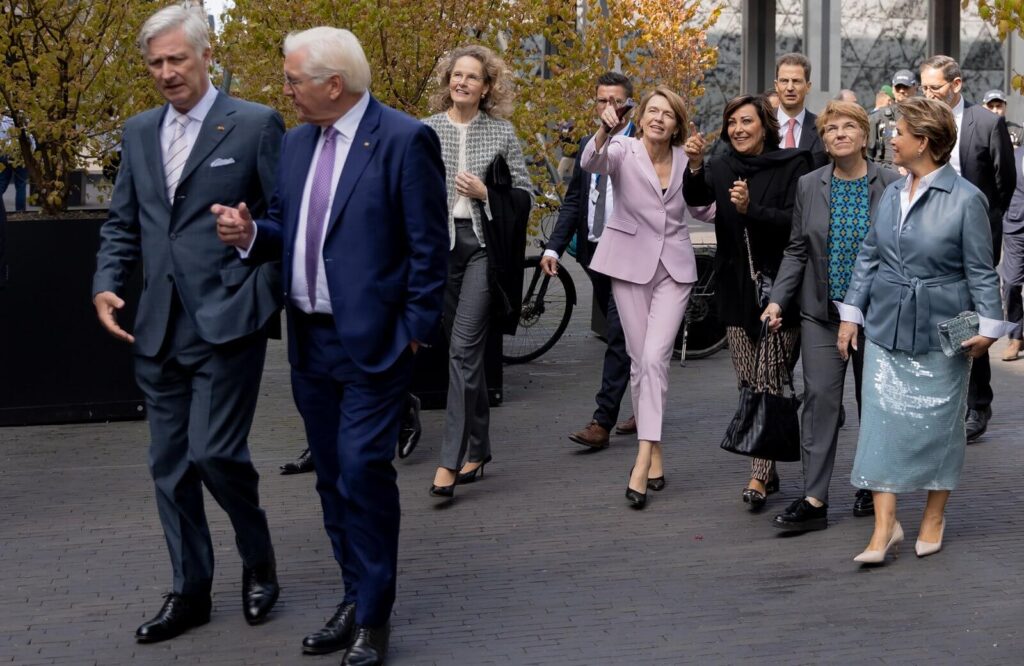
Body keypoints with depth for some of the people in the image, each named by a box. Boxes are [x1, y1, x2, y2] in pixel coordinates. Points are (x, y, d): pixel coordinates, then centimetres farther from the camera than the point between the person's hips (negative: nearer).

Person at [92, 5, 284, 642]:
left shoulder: (255, 125, -4)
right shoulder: (139, 132, 13)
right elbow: (122, 223, 17)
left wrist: (264, 297, -9)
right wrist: (107, 285, 2)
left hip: (226, 322, -6)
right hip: (159, 327, 6)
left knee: (215, 453, -11)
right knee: (170, 465, 9)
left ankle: (259, 558, 16)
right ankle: (190, 592, 21)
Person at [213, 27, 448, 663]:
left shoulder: (405, 140, -11)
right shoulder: (297, 142, 11)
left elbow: (429, 245, -11)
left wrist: (415, 331, -12)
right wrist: (252, 234, -3)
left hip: (373, 342, -7)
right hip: (310, 341, 7)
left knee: (363, 470, -10)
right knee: (333, 477, 13)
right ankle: (356, 599, 24)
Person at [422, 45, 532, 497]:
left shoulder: (502, 133, 5)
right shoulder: (426, 131, 7)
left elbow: (524, 193, 8)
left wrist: (485, 193, -8)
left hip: (484, 243, -2)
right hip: (440, 242, 2)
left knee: (464, 347, -12)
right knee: (466, 348, 9)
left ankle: (451, 461, -14)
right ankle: (478, 449, 20)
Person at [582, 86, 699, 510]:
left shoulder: (686, 160, 5)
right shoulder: (624, 152, -4)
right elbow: (591, 162, -27)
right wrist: (604, 132, -45)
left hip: (674, 267, 1)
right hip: (631, 263, -1)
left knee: (655, 358, -13)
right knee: (639, 361, 4)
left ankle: (642, 463, -18)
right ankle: (655, 455, 16)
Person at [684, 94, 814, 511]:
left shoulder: (793, 165, -4)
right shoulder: (722, 167, 8)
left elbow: (797, 221, -14)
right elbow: (696, 199, -11)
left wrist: (751, 209, -27)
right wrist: (695, 167, -31)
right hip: (736, 292, 5)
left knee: (771, 385, -7)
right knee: (748, 387, 8)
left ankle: (759, 478, -8)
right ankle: (768, 472, 17)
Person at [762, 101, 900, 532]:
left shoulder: (892, 185, -3)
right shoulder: (809, 186, 4)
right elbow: (797, 251, 7)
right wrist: (778, 300, -2)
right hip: (822, 313, 1)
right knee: (820, 398, -6)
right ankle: (814, 500, -6)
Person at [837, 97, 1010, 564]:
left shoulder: (965, 199, -10)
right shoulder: (891, 195, 6)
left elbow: (980, 270, -6)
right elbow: (868, 257, 12)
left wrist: (988, 325, -10)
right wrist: (852, 314, 9)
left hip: (941, 333, -4)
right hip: (886, 329, 4)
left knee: (938, 423, 7)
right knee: (881, 420, -2)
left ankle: (933, 519, 24)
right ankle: (885, 525, 1)